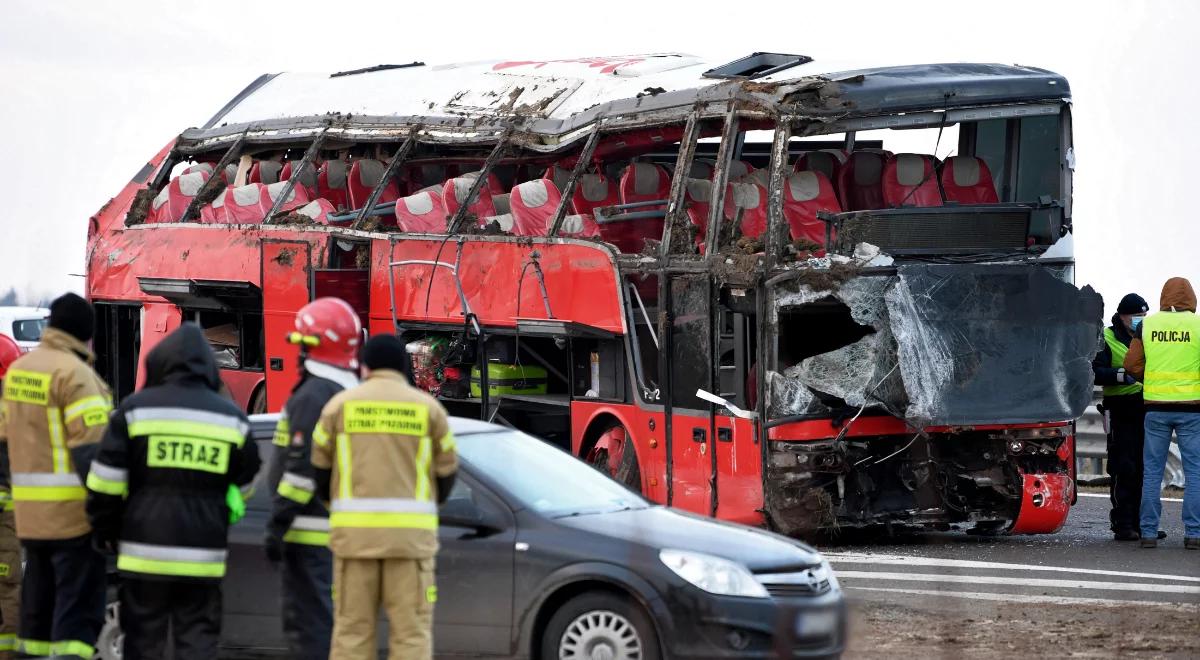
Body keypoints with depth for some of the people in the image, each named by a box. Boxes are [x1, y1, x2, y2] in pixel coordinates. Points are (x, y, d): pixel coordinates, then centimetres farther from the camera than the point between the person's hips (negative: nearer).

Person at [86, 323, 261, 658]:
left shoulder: (136, 409, -3)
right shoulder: (233, 419, 5)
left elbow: (105, 484, -3)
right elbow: (242, 486, 16)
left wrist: (106, 532, 11)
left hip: (146, 550, -1)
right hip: (203, 554, 1)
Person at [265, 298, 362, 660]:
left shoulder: (313, 396, -14)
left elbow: (302, 468, -20)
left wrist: (278, 525, -17)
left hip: (311, 531, -9)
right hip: (343, 530, 9)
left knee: (308, 621, -9)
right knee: (329, 618, 14)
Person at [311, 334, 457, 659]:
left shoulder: (340, 404, 6)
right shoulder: (428, 407, 5)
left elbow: (319, 468, 9)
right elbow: (446, 472, 9)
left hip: (355, 533, 1)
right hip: (410, 534, -1)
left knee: (352, 629, 5)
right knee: (411, 631, 1)